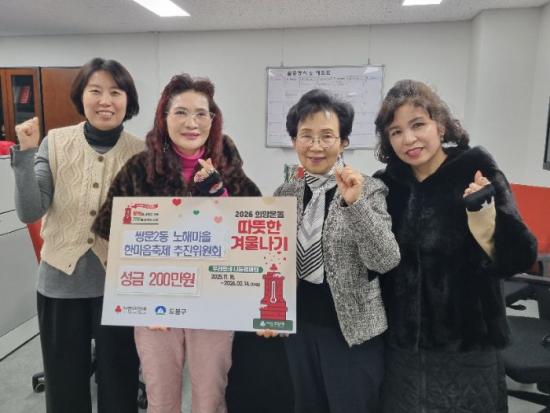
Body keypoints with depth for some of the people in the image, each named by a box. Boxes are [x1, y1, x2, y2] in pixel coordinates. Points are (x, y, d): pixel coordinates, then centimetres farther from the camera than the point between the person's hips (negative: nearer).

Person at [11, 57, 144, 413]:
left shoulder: (142, 153, -6)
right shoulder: (55, 143, -3)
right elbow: (29, 213, -9)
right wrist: (25, 153, -17)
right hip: (61, 282, 2)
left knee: (119, 382, 15)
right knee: (64, 384, 19)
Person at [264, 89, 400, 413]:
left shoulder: (369, 189, -11)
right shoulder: (285, 194, 1)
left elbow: (386, 261, -21)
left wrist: (354, 203, -30)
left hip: (352, 330, -4)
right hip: (300, 327, 4)